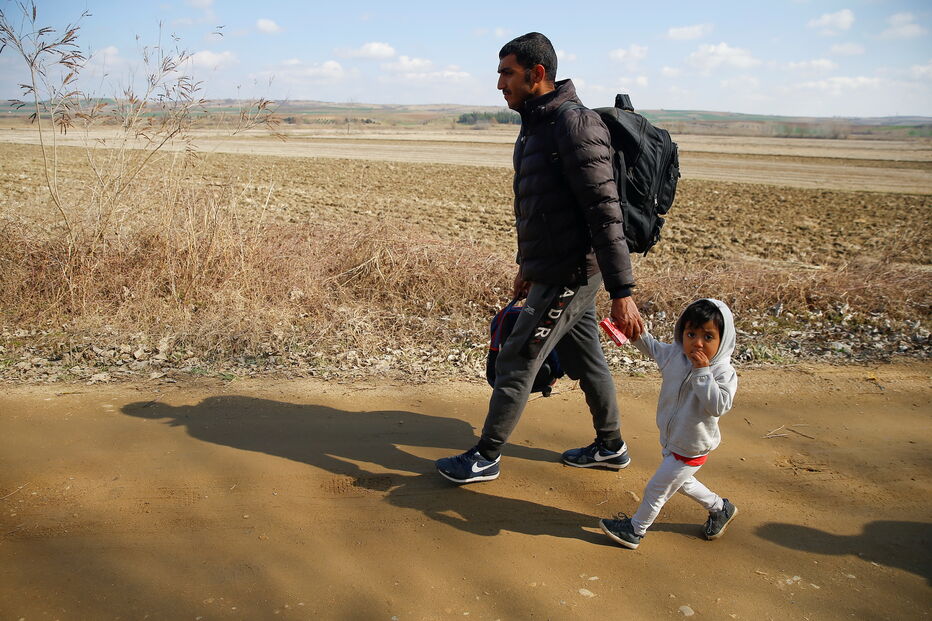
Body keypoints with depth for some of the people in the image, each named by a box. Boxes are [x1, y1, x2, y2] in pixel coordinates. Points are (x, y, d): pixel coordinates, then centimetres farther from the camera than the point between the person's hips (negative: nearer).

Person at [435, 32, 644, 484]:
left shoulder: (575, 124, -20)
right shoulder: (536, 125, 11)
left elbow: (605, 212, -24)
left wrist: (622, 293, -26)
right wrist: (528, 264, 26)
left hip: (570, 275, -9)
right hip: (555, 272, 9)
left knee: (516, 362, -1)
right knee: (584, 360, 19)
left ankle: (486, 458, 15)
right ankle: (610, 447, 36)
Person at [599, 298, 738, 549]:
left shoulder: (723, 373, -26)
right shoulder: (675, 355, -8)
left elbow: (718, 406, -38)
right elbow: (651, 347, 11)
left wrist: (702, 372, -38)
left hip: (691, 449, -7)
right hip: (670, 441, 8)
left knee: (656, 488, 6)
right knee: (680, 482, 29)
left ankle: (635, 530, 28)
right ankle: (720, 508, 52)